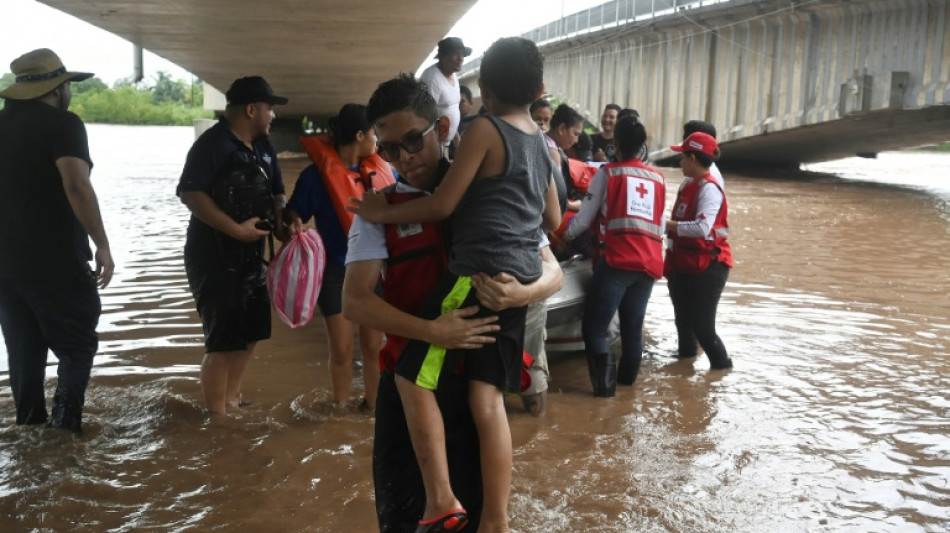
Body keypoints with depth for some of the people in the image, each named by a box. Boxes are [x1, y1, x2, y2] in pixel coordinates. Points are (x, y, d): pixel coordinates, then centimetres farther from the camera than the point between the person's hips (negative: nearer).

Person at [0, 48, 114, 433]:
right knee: (77, 344, 4)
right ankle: (64, 427, -3)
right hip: (55, 261, -7)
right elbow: (76, 185, -24)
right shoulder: (62, 124, -11)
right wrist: (102, 245, -22)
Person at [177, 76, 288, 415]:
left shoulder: (263, 148, 11)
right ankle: (217, 418, 6)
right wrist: (237, 229, -25)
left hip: (250, 256, 9)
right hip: (214, 257, -9)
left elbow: (275, 193, 17)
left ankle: (231, 401, 31)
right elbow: (190, 193, -24)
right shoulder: (213, 144, -15)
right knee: (223, 340, -5)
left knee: (251, 332, 17)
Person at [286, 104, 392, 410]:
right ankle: (339, 410, 23)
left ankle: (373, 407, 25)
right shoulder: (318, 174, -12)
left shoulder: (380, 168, 1)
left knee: (373, 346, 8)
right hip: (337, 271, -3)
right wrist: (294, 224, -26)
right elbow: (294, 212, -6)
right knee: (341, 351, 5)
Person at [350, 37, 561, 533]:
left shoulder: (485, 129, -5)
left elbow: (443, 204, -8)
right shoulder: (542, 144, 19)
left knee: (412, 377, -1)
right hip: (521, 276, 8)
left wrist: (383, 212, 4)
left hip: (480, 270, -8)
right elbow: (554, 220, 27)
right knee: (488, 400, 6)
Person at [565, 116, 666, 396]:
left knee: (593, 327, -3)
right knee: (633, 326, 15)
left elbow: (584, 219, 6)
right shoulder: (659, 178, 18)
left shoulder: (607, 172, 5)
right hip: (650, 263, 5)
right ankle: (627, 377, 19)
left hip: (617, 260, -5)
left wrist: (564, 236, 22)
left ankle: (604, 362, -25)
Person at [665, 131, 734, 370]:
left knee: (702, 326, -5)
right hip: (684, 263, 9)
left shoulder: (709, 188, -18)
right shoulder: (687, 184, 10)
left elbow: (702, 227, -31)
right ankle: (685, 356, 37)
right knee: (683, 320, 20)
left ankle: (723, 368, 11)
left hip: (707, 266, -9)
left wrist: (669, 225, -22)